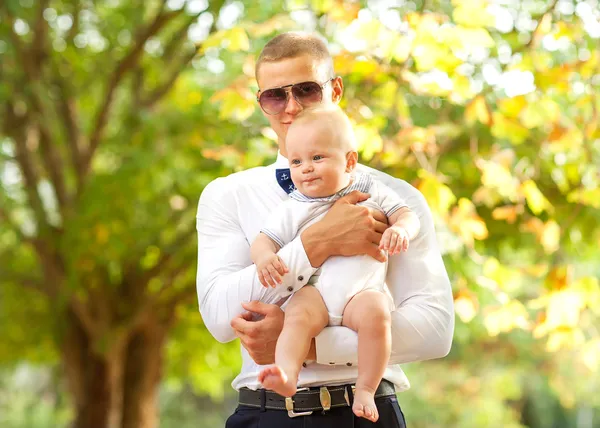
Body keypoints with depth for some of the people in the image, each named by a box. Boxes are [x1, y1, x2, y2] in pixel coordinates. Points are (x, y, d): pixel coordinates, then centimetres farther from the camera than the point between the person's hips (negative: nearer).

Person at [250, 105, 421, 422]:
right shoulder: (292, 209, 15)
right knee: (298, 314, -31)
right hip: (314, 291, 1)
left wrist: (400, 230, -12)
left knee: (375, 312, -32)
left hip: (363, 290, -1)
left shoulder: (370, 191, 14)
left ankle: (366, 389, -26)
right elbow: (263, 240, 12)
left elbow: (407, 215, 12)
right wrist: (264, 257, -13)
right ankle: (286, 375, -49)